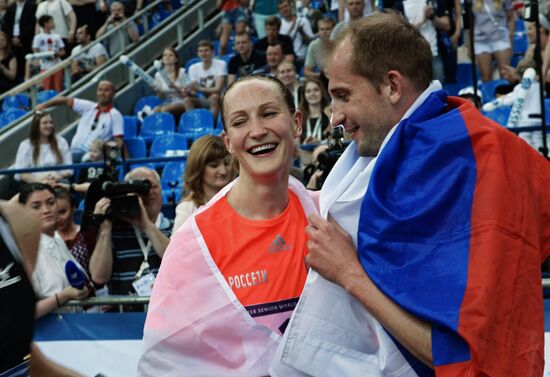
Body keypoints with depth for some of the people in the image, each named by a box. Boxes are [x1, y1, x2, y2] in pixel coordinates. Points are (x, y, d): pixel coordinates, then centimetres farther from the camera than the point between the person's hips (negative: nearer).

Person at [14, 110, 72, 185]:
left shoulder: (61, 142, 15)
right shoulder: (25, 145, 9)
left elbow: (68, 169, 14)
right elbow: (20, 173, 2)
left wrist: (58, 177, -9)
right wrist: (40, 180, -14)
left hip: (58, 183, 2)